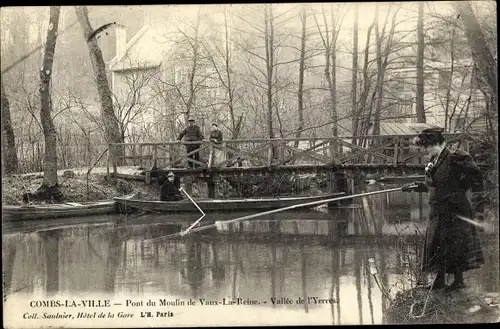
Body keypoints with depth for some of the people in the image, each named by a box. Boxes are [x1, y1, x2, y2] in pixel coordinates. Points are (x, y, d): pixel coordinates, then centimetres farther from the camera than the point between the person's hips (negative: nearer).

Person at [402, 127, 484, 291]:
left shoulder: (455, 157, -14)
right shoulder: (433, 161, 11)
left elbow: (474, 173, -16)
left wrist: (460, 187, -11)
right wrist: (415, 186, 11)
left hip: (454, 209, -8)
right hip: (438, 209, 8)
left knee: (455, 244, -1)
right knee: (436, 244, 10)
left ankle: (459, 279, 10)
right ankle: (440, 279, 18)